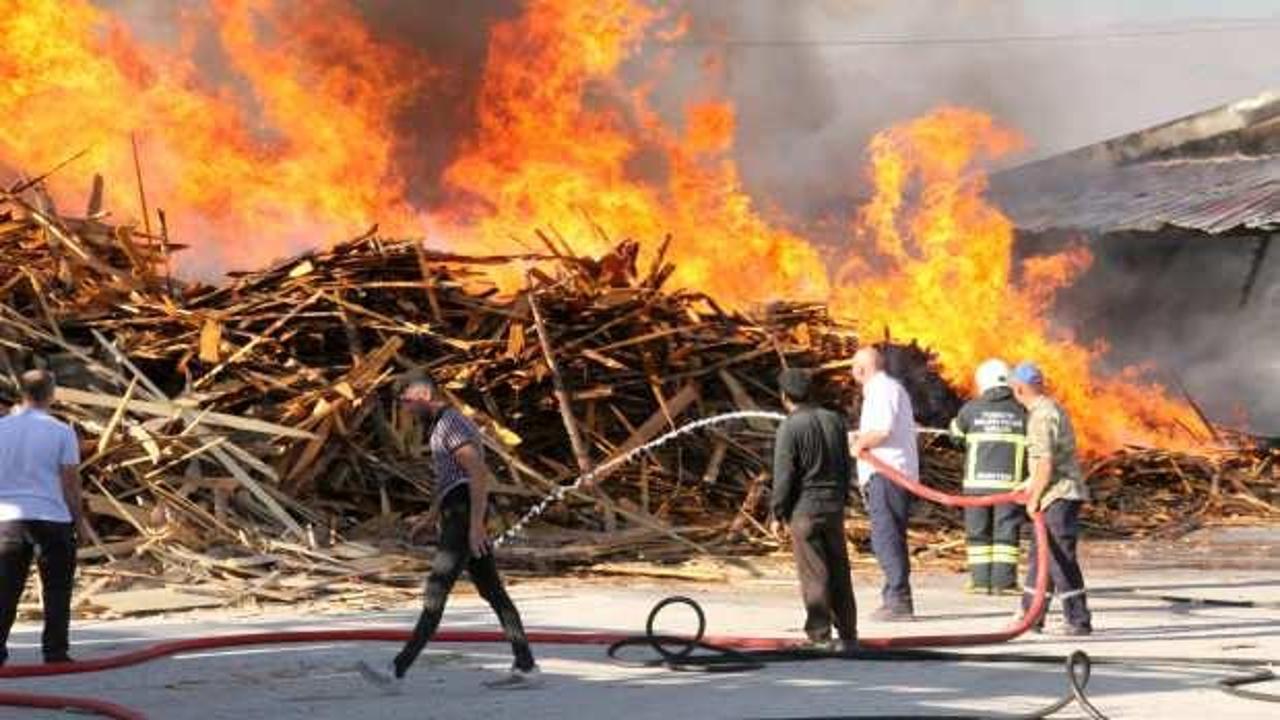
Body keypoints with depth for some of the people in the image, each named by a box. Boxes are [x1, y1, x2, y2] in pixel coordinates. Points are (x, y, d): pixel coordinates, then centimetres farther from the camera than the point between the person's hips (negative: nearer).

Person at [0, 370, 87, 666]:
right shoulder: (61, 432, -5)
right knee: (56, 590, 6)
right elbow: (70, 481, -5)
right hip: (52, 519, -3)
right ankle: (55, 653, 5)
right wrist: (78, 518, 5)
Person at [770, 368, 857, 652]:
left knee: (814, 574, -1)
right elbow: (846, 466, 12)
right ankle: (847, 634, 13)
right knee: (839, 572, 10)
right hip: (834, 507, 5)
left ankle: (820, 635, 1)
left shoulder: (789, 428, -12)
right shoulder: (835, 420, 6)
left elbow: (783, 476, -13)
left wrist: (777, 512, -4)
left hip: (804, 509, -5)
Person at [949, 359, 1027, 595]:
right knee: (1006, 531, 4)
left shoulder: (972, 408, 2)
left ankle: (981, 580, 7)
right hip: (1009, 481, 0)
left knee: (978, 531, 9)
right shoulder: (1022, 410, 2)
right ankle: (1004, 580, 0)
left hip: (978, 480, 0)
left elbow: (956, 429, 20)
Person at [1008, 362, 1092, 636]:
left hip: (1059, 496, -11)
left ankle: (1079, 621, -6)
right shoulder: (1051, 408, 16)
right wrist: (1029, 486, 26)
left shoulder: (1042, 416, -17)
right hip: (1059, 495, 11)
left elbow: (1046, 465, -22)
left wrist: (1034, 498, -12)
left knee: (1061, 558, -8)